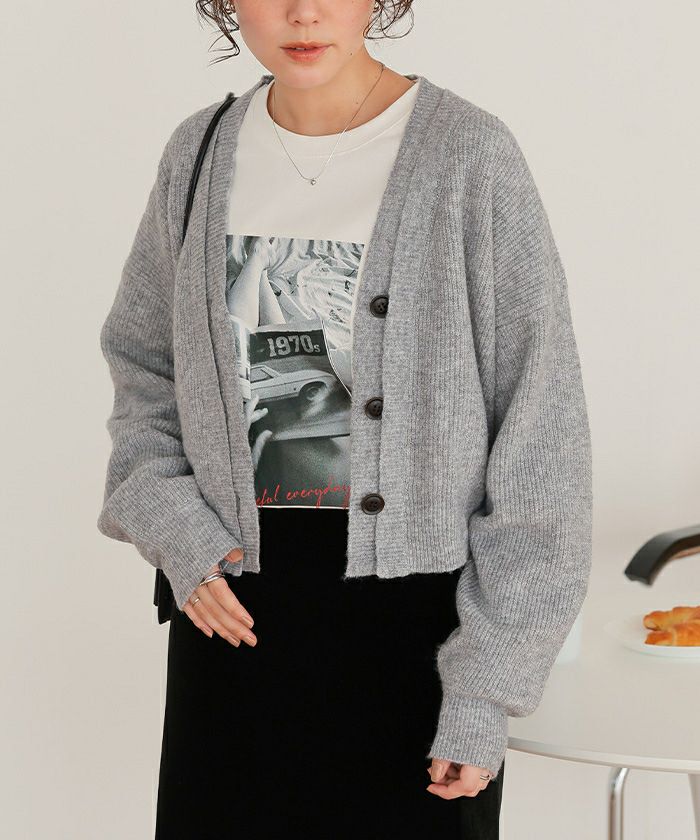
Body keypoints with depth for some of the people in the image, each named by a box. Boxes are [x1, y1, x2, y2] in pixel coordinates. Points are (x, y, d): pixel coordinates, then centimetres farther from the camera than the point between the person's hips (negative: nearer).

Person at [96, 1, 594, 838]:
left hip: (413, 612, -3)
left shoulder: (469, 156, -11)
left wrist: (488, 689, -11)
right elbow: (140, 361, 17)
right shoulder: (200, 154, 3)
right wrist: (171, 522, -1)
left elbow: (541, 435, -10)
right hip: (237, 615, 4)